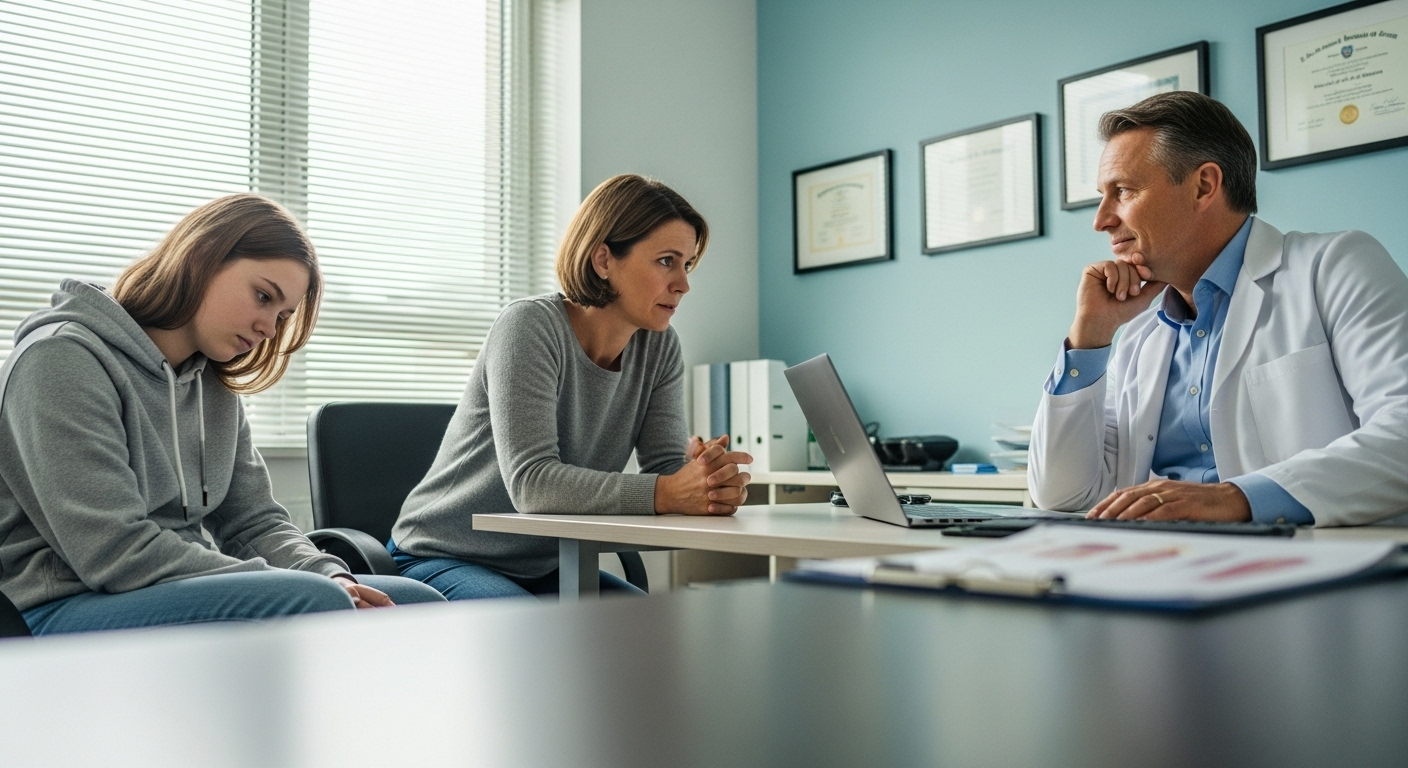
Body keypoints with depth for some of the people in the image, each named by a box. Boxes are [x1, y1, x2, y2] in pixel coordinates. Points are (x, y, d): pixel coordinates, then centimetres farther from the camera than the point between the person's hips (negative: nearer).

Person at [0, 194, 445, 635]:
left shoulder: (215, 386, 13)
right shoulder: (62, 360, -11)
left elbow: (256, 522, 11)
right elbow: (116, 552, -20)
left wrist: (333, 579, -10)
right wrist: (303, 590, -20)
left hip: (197, 598, 7)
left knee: (418, 604, -8)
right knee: (313, 602, -30)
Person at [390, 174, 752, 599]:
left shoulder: (658, 347, -2)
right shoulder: (531, 326, -22)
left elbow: (668, 466, -9)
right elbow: (531, 483, -32)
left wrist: (711, 481, -33)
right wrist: (667, 493, -43)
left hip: (548, 569, 6)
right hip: (442, 560, -6)